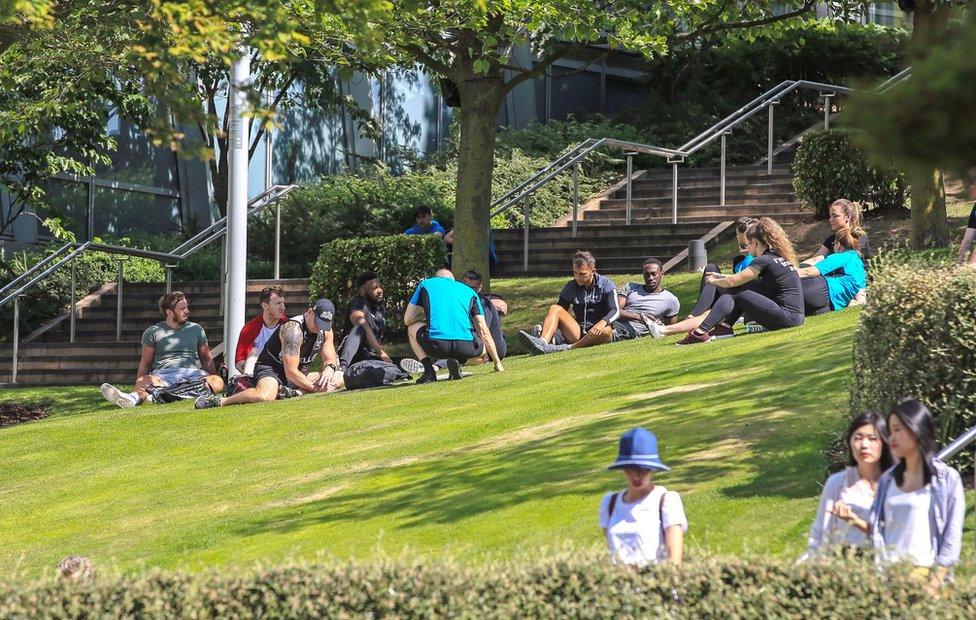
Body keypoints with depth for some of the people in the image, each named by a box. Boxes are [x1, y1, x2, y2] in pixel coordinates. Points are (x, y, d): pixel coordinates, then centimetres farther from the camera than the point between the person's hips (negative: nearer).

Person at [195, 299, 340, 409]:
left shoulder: (325, 331, 2)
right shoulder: (293, 329, -23)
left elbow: (331, 360, 8)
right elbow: (291, 371, -26)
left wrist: (329, 369, -17)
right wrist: (314, 388, -24)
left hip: (299, 375, 8)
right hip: (270, 369, -8)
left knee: (339, 379, -3)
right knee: (265, 396, -42)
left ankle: (295, 393, -19)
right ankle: (219, 401, -23)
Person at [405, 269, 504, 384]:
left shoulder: (426, 284, 22)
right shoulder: (469, 292, 25)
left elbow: (408, 320, 23)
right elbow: (484, 331, 23)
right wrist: (497, 362, 30)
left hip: (435, 346, -1)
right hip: (465, 347, 1)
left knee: (412, 328, 31)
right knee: (484, 349, 35)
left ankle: (428, 370, 7)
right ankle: (457, 361, 1)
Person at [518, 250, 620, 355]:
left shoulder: (605, 284, -2)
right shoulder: (571, 287, 9)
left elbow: (615, 311, -12)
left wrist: (603, 322, -34)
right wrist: (544, 325, -8)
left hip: (596, 335, -4)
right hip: (578, 333, 4)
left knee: (606, 331, -38)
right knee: (555, 309, -15)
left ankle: (569, 347, -31)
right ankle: (542, 343, -40)